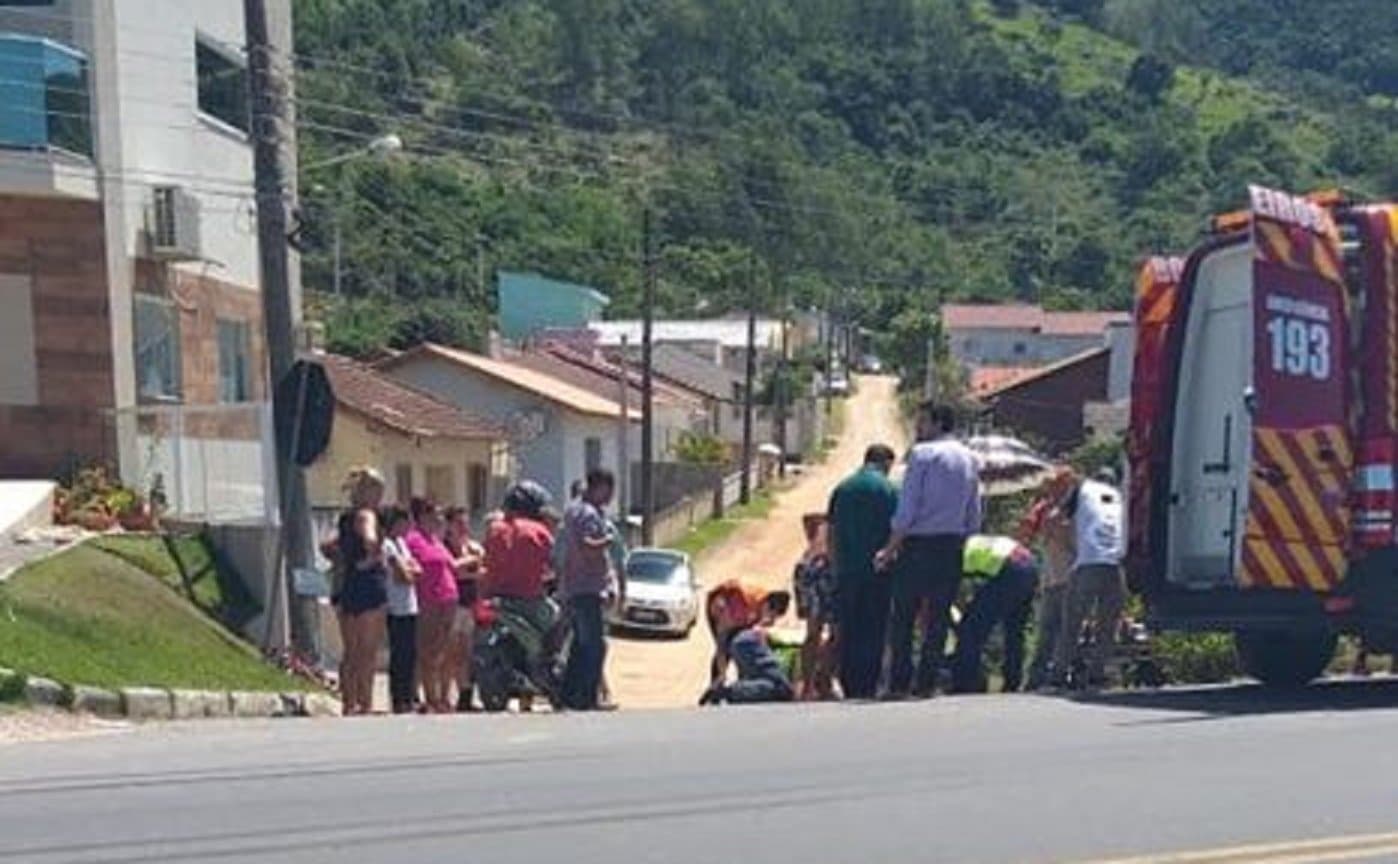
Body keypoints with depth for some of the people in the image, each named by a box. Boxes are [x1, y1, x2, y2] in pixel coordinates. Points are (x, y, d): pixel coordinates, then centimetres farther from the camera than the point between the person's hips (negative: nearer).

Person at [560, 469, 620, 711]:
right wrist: (609, 540, -14)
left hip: (572, 587, 10)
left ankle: (568, 694, 20)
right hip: (587, 588, -10)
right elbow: (587, 548, -29)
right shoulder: (589, 514, -16)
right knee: (595, 645, -9)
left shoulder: (573, 508, 16)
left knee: (580, 643, 16)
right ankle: (587, 698, -10)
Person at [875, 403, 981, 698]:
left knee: (903, 616, 1)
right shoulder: (969, 459, 12)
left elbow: (907, 509, -11)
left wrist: (890, 549, -5)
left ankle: (899, 684, -1)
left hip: (919, 544, -5)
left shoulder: (922, 453, -7)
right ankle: (926, 683, 8)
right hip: (952, 547, 5)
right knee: (939, 616, 8)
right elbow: (974, 516, 13)